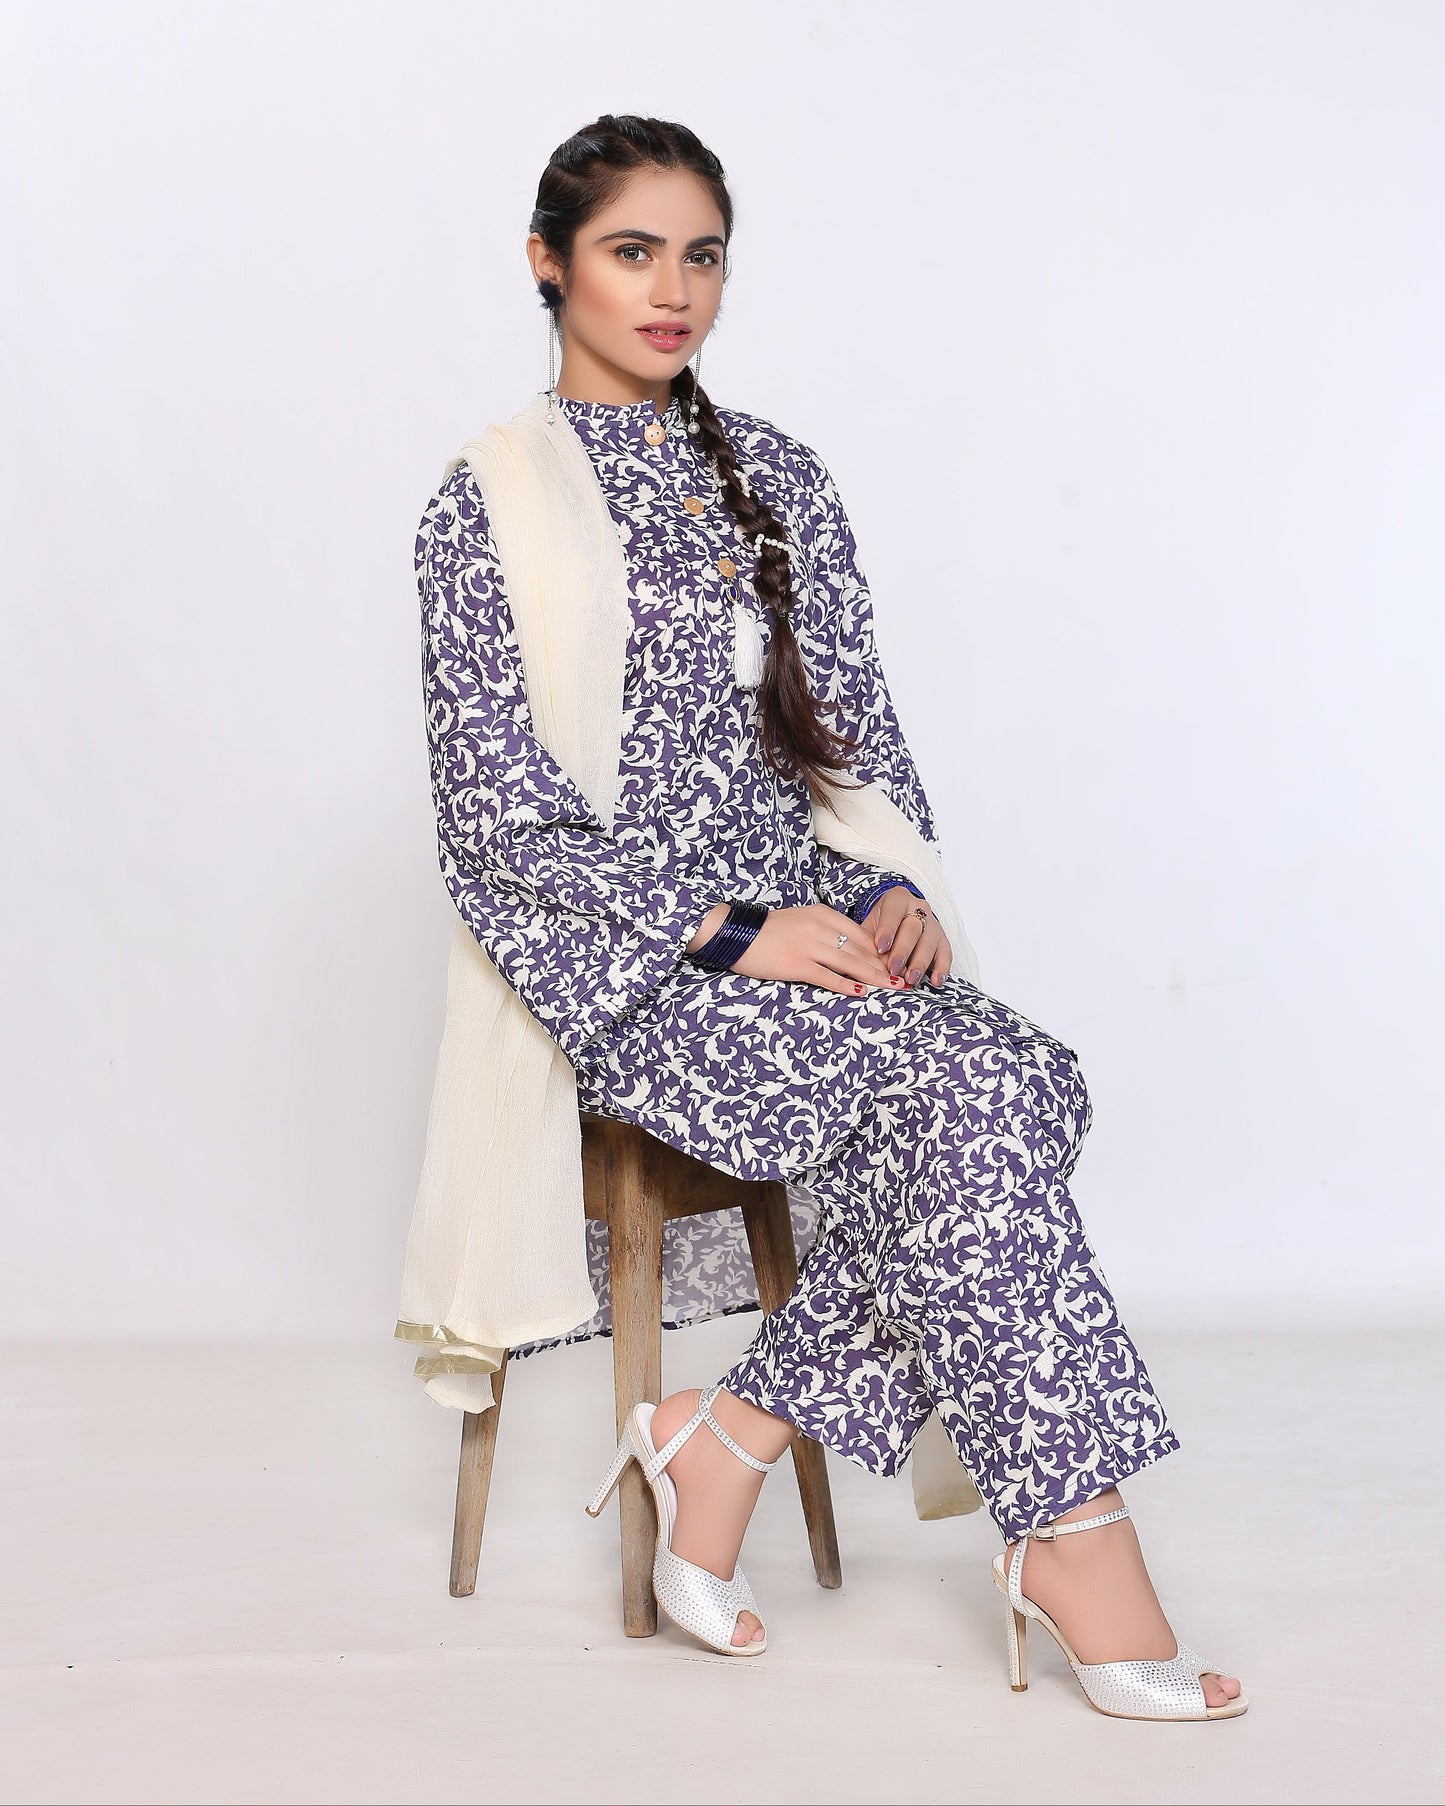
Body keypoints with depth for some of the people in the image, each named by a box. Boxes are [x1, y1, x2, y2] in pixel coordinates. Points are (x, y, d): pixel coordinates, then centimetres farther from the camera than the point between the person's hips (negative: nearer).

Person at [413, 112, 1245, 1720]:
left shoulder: (774, 475, 14)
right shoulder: (488, 506, -2)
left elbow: (861, 726, 14)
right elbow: (503, 819, -8)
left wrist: (893, 894, -6)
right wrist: (731, 931, -17)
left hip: (797, 924, 5)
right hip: (623, 960, -5)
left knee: (1017, 1080, -24)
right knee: (958, 1081, -29)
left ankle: (724, 1438, -15)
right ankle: (1070, 1536, -21)